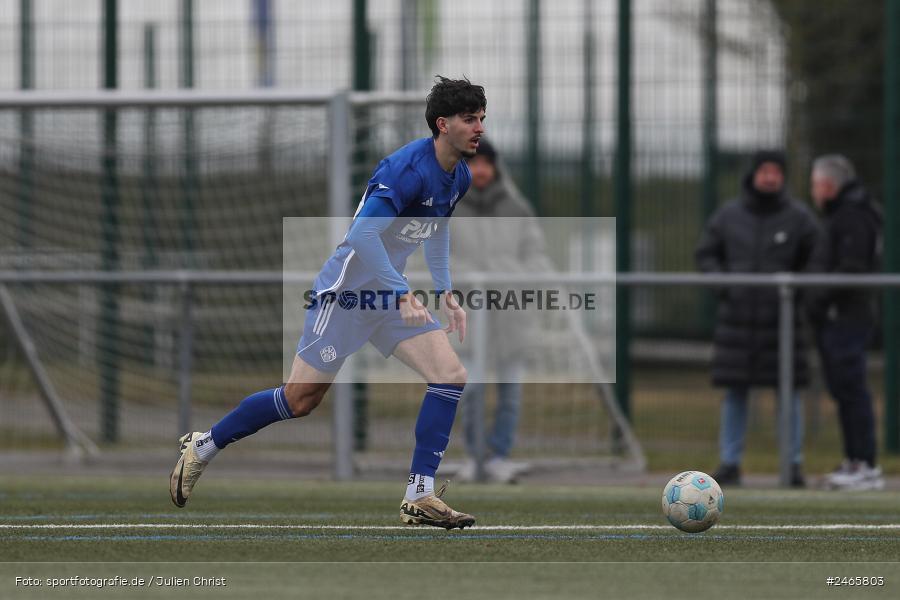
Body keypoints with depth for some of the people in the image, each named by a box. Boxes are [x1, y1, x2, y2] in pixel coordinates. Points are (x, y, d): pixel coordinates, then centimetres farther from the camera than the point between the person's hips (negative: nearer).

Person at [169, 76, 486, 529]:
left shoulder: (458, 178, 5)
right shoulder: (407, 168, -24)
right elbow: (364, 234, -31)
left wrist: (445, 292, 20)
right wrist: (403, 296, -32)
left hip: (392, 295, 8)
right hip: (347, 290, -8)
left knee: (450, 376, -9)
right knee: (300, 398, -3)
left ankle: (419, 498, -7)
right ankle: (201, 448, 18)